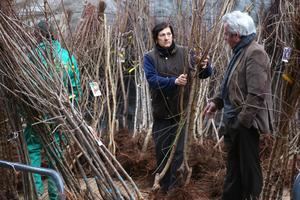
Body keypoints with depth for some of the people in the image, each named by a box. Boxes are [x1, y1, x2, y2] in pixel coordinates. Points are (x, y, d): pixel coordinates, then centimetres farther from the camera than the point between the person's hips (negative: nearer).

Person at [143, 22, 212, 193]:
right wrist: (174, 81, -33)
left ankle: (174, 188, 14)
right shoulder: (150, 57, -3)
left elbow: (204, 74, -7)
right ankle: (164, 186, 32)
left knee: (178, 150, 2)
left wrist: (204, 67, -31)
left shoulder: (184, 53, -3)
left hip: (181, 110, -1)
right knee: (162, 149, 14)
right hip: (161, 112, 1)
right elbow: (152, 79, -18)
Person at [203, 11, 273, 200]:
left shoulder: (255, 53, -19)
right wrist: (217, 101, 12)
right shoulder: (240, 51, 13)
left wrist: (243, 120, -23)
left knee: (249, 167, 3)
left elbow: (257, 94, -25)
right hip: (235, 120, 10)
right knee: (234, 165, 19)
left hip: (246, 123, -10)